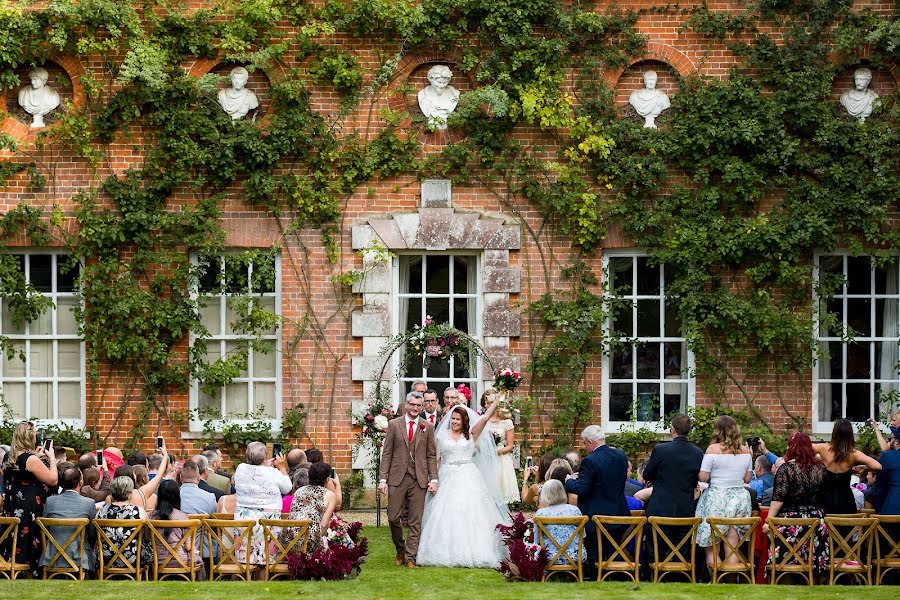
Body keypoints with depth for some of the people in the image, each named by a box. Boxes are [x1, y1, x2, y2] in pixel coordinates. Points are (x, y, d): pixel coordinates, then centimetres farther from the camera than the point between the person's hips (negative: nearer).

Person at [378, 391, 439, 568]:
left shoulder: (428, 427, 8)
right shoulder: (394, 424, 5)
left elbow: (431, 455, 9)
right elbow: (387, 453, 3)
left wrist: (433, 479, -1)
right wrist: (383, 479, -3)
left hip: (419, 479, 1)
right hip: (397, 477, -1)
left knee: (416, 521, 0)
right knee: (394, 517, -1)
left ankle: (410, 557, 6)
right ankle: (400, 550, 22)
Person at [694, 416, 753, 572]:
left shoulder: (713, 449, -9)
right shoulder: (744, 451, 4)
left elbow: (703, 477, -10)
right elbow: (747, 479, 10)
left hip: (717, 499, -4)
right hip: (739, 499, 4)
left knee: (712, 549, 4)